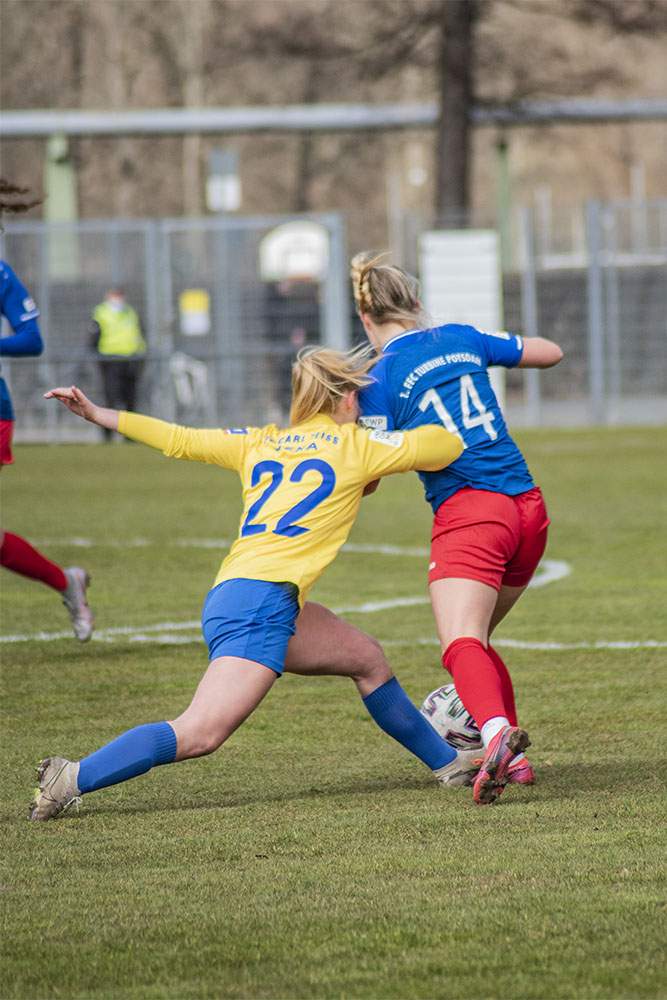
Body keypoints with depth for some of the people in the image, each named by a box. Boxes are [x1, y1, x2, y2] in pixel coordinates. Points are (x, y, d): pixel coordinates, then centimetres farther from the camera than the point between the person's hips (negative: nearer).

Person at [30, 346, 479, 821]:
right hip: (264, 598, -9)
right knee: (200, 733, -19)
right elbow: (447, 445, 11)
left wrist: (96, 414, 30)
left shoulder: (262, 442, 21)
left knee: (367, 658, 23)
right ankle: (73, 779, -26)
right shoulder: (355, 444, 6)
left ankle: (448, 761, 33)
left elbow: (179, 440, 22)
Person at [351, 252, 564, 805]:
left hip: (468, 513, -6)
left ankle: (496, 729, -50)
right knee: (477, 635, 23)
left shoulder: (381, 379, -2)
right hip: (529, 509, 6)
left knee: (461, 643, -21)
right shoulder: (461, 338, 12)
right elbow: (550, 352, 24)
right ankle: (512, 760, 17)